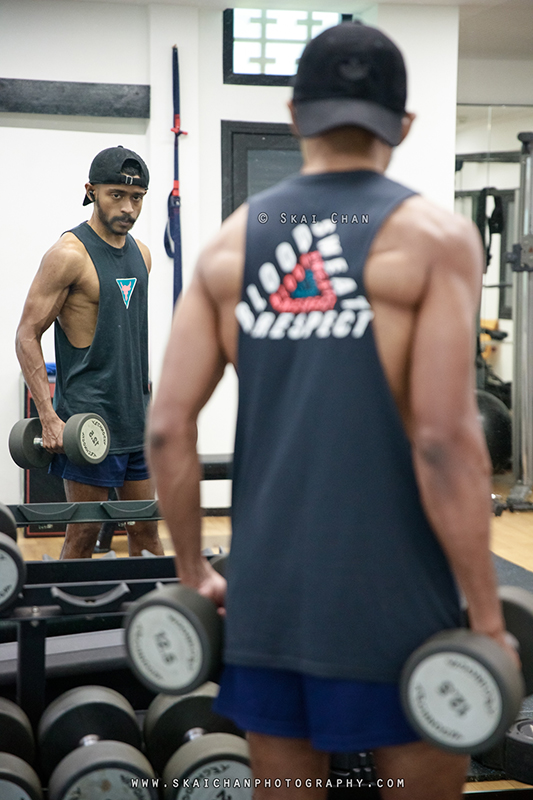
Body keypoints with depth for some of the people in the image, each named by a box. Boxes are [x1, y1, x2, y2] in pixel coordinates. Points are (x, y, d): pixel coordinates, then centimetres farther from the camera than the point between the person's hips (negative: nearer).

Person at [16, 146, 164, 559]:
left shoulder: (140, 253, 11)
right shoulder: (69, 254, -12)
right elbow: (28, 335, -12)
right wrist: (48, 417, -18)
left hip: (137, 417, 7)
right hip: (88, 418, -7)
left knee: (146, 530, 10)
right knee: (83, 534, 0)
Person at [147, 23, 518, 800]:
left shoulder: (231, 242, 5)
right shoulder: (433, 238, -8)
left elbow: (168, 427, 0)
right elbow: (444, 439, -17)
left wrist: (193, 575, 11)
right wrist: (488, 619, -10)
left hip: (265, 591, 4)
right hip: (390, 596, -4)